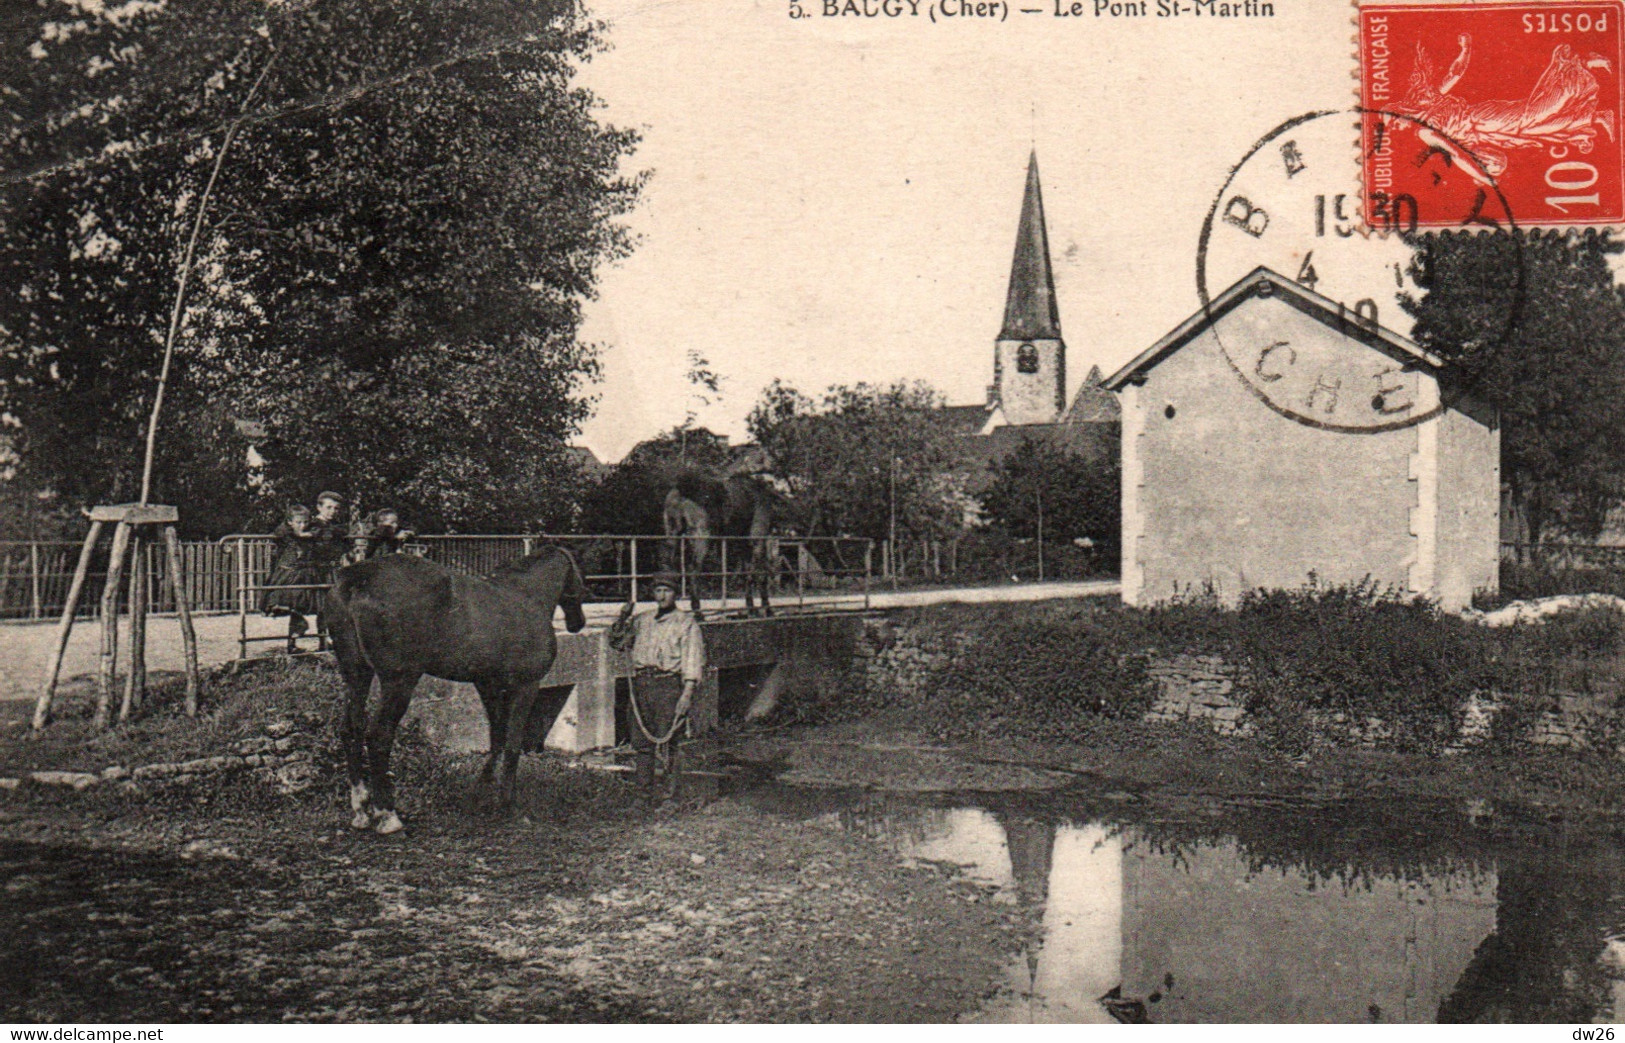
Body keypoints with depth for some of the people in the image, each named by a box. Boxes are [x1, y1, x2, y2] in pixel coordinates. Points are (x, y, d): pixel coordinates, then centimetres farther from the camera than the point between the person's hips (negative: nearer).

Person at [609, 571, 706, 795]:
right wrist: (623, 618, 8)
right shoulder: (642, 620, 19)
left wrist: (687, 693, -14)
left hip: (668, 685, -5)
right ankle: (643, 788, 15)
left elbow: (694, 659, -3)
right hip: (640, 683, 5)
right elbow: (616, 641, 26)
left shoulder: (686, 622, 4)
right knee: (642, 742, 7)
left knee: (668, 742, -9)